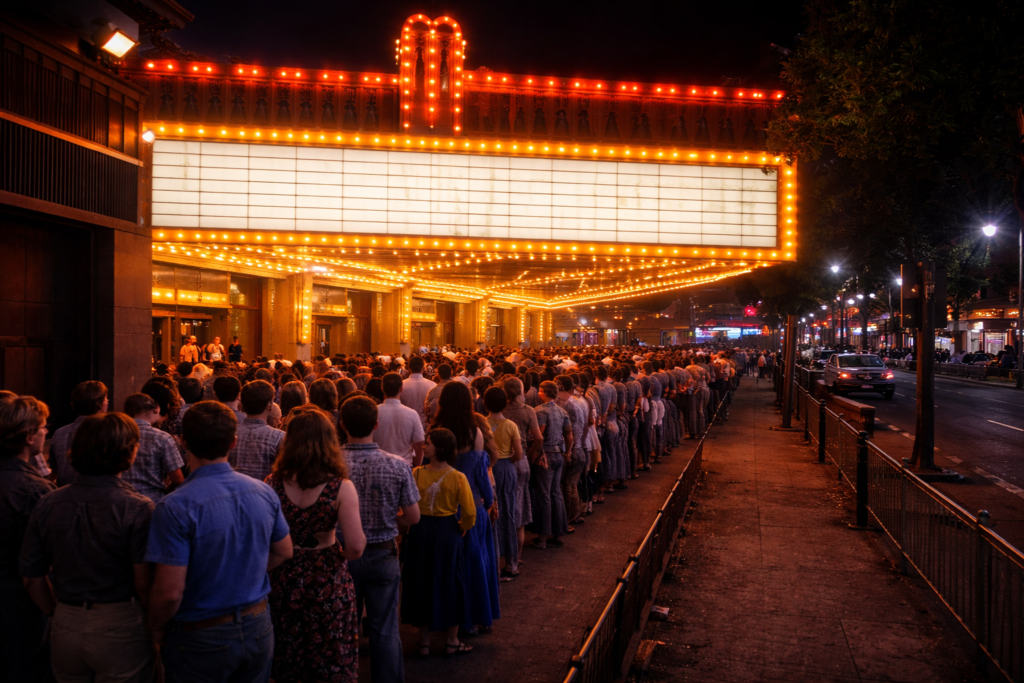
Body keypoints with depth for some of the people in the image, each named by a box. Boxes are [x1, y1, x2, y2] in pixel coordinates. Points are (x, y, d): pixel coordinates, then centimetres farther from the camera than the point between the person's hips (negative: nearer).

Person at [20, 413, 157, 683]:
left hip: (65, 628, 5)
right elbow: (144, 584, -18)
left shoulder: (47, 504, -2)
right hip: (120, 628, -4)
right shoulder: (137, 508, -18)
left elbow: (33, 579, 5)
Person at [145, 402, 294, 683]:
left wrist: (156, 629, -3)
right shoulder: (263, 492, -6)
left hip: (200, 639, -4)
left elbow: (170, 591, -21)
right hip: (258, 629, 4)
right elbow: (284, 552, 7)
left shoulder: (175, 507, -22)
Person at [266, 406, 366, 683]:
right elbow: (356, 547, -19)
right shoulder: (341, 487, -17)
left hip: (283, 580, 3)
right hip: (327, 583, -3)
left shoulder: (272, 484, -11)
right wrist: (341, 555, 3)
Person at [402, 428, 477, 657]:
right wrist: (463, 528, 6)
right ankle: (451, 641, 24)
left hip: (420, 532, 1)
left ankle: (424, 641, 24)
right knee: (449, 584, 13)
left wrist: (412, 524, 9)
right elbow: (470, 513, -14)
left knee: (421, 583, 14)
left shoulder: (415, 474, -13)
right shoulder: (458, 478, -14)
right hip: (448, 532, -1)